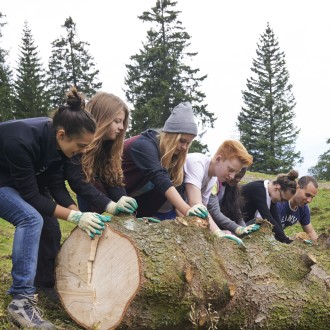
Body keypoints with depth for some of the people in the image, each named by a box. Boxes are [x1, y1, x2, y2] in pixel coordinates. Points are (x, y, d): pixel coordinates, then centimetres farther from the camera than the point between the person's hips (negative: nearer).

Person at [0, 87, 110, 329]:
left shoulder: (54, 140, -16)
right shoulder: (22, 141, -38)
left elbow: (57, 187, -12)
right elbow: (31, 196, -33)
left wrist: (79, 214, -24)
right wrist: (75, 216, -35)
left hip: (22, 180, 8)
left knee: (49, 227, -1)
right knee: (31, 218, -29)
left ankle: (49, 284, 19)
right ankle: (22, 300, -26)